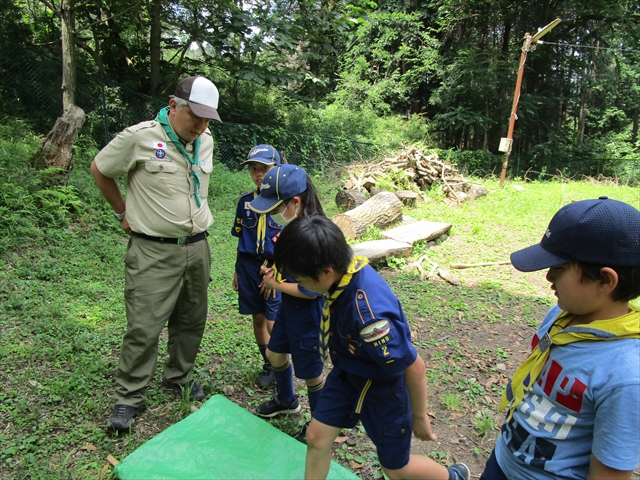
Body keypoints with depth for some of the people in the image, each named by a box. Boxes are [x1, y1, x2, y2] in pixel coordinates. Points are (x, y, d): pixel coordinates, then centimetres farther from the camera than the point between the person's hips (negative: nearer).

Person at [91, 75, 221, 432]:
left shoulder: (205, 141, 7)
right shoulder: (139, 138, -12)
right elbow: (100, 170, 3)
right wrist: (124, 213, 6)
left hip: (198, 247, 6)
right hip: (154, 252, -5)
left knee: (192, 321, 14)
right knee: (144, 328, -4)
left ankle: (179, 376, 34)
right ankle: (130, 398, 13)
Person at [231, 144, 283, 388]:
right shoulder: (245, 200, 6)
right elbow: (241, 239, 12)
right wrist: (237, 270, 11)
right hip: (249, 266, 5)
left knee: (274, 323, -4)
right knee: (258, 317, 13)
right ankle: (268, 364, 31)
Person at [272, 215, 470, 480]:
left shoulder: (369, 311, -42)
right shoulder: (343, 270, -19)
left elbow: (413, 366, -29)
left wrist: (419, 417, -12)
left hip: (382, 385, -7)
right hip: (347, 373, 7)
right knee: (317, 438, 14)